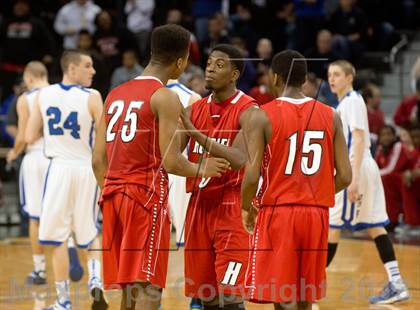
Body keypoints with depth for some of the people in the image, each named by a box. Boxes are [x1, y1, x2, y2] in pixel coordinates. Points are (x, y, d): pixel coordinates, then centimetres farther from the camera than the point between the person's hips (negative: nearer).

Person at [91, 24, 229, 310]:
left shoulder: (114, 95, 14)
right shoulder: (165, 98, -7)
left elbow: (98, 160, 13)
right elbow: (171, 162, -13)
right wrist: (201, 170, 5)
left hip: (113, 194, 7)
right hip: (148, 195, -7)